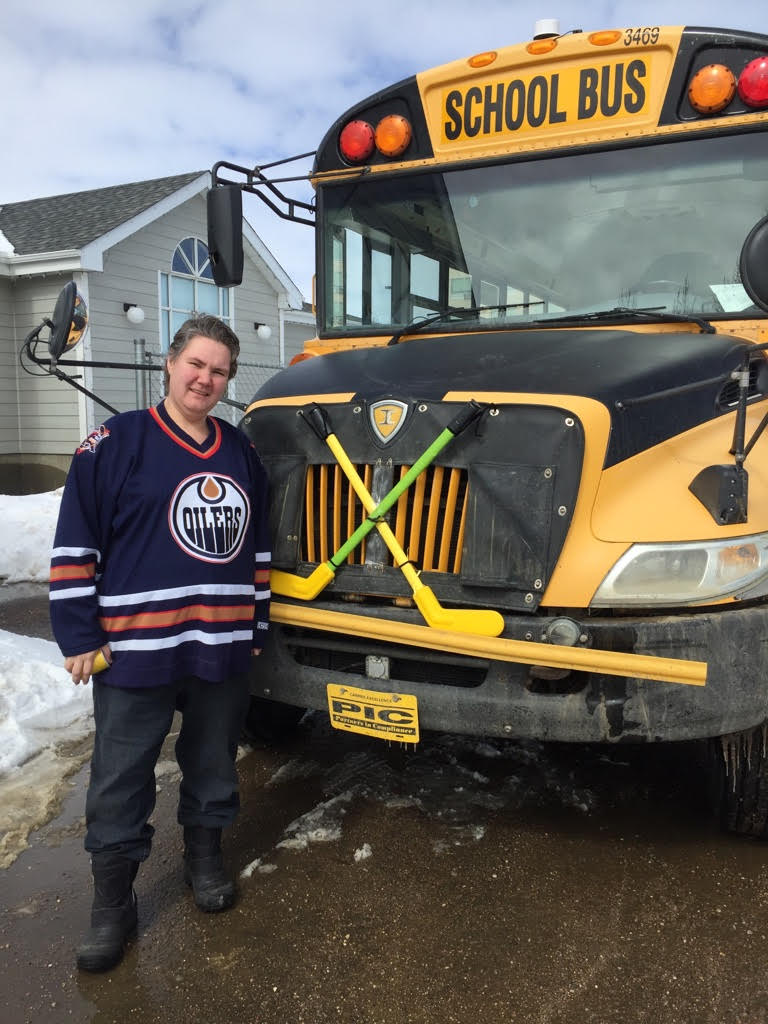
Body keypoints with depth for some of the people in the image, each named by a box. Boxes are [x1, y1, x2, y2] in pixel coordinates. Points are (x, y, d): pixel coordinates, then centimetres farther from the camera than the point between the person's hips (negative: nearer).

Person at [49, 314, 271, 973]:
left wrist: (257, 625, 15)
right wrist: (78, 635, -9)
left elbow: (257, 546, 16)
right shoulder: (115, 442, -6)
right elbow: (75, 547, -7)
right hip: (135, 647, -4)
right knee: (122, 775, 7)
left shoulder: (241, 452, 9)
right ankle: (113, 897, 25)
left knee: (214, 759, 18)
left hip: (223, 647, 4)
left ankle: (205, 851, 41)